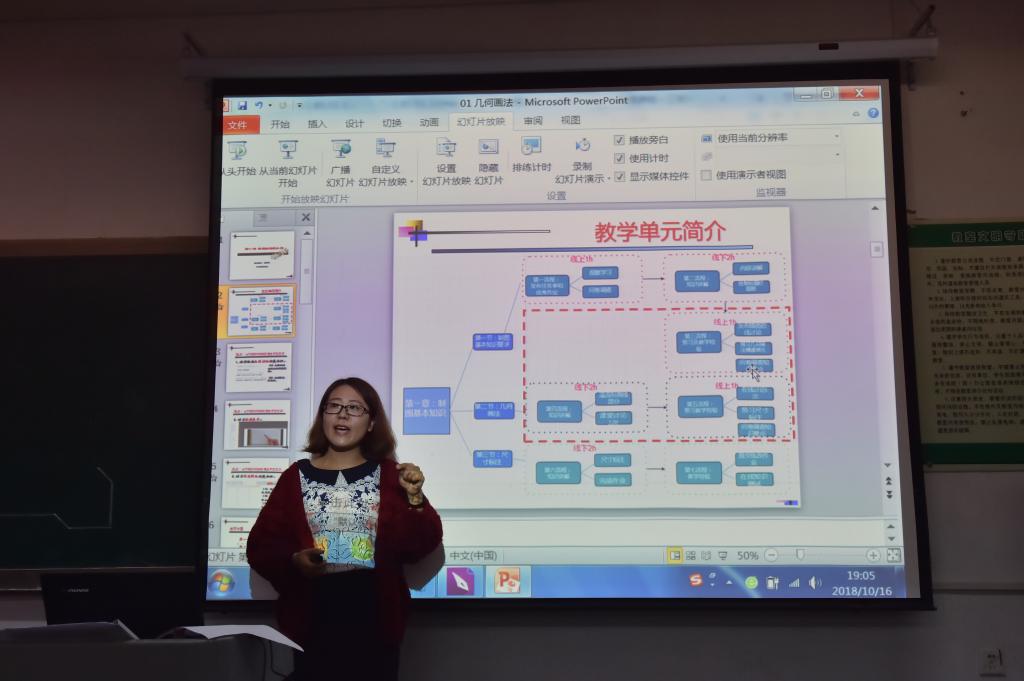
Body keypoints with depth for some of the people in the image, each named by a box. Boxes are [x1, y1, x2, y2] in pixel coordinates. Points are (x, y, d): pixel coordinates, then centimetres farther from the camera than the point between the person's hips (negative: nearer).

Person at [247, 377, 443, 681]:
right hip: (312, 620, 0)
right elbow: (260, 545, 3)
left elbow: (418, 546, -2)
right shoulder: (296, 476, 4)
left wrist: (414, 498, -18)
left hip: (375, 621, 0)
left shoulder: (389, 475, 3)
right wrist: (293, 560, -16)